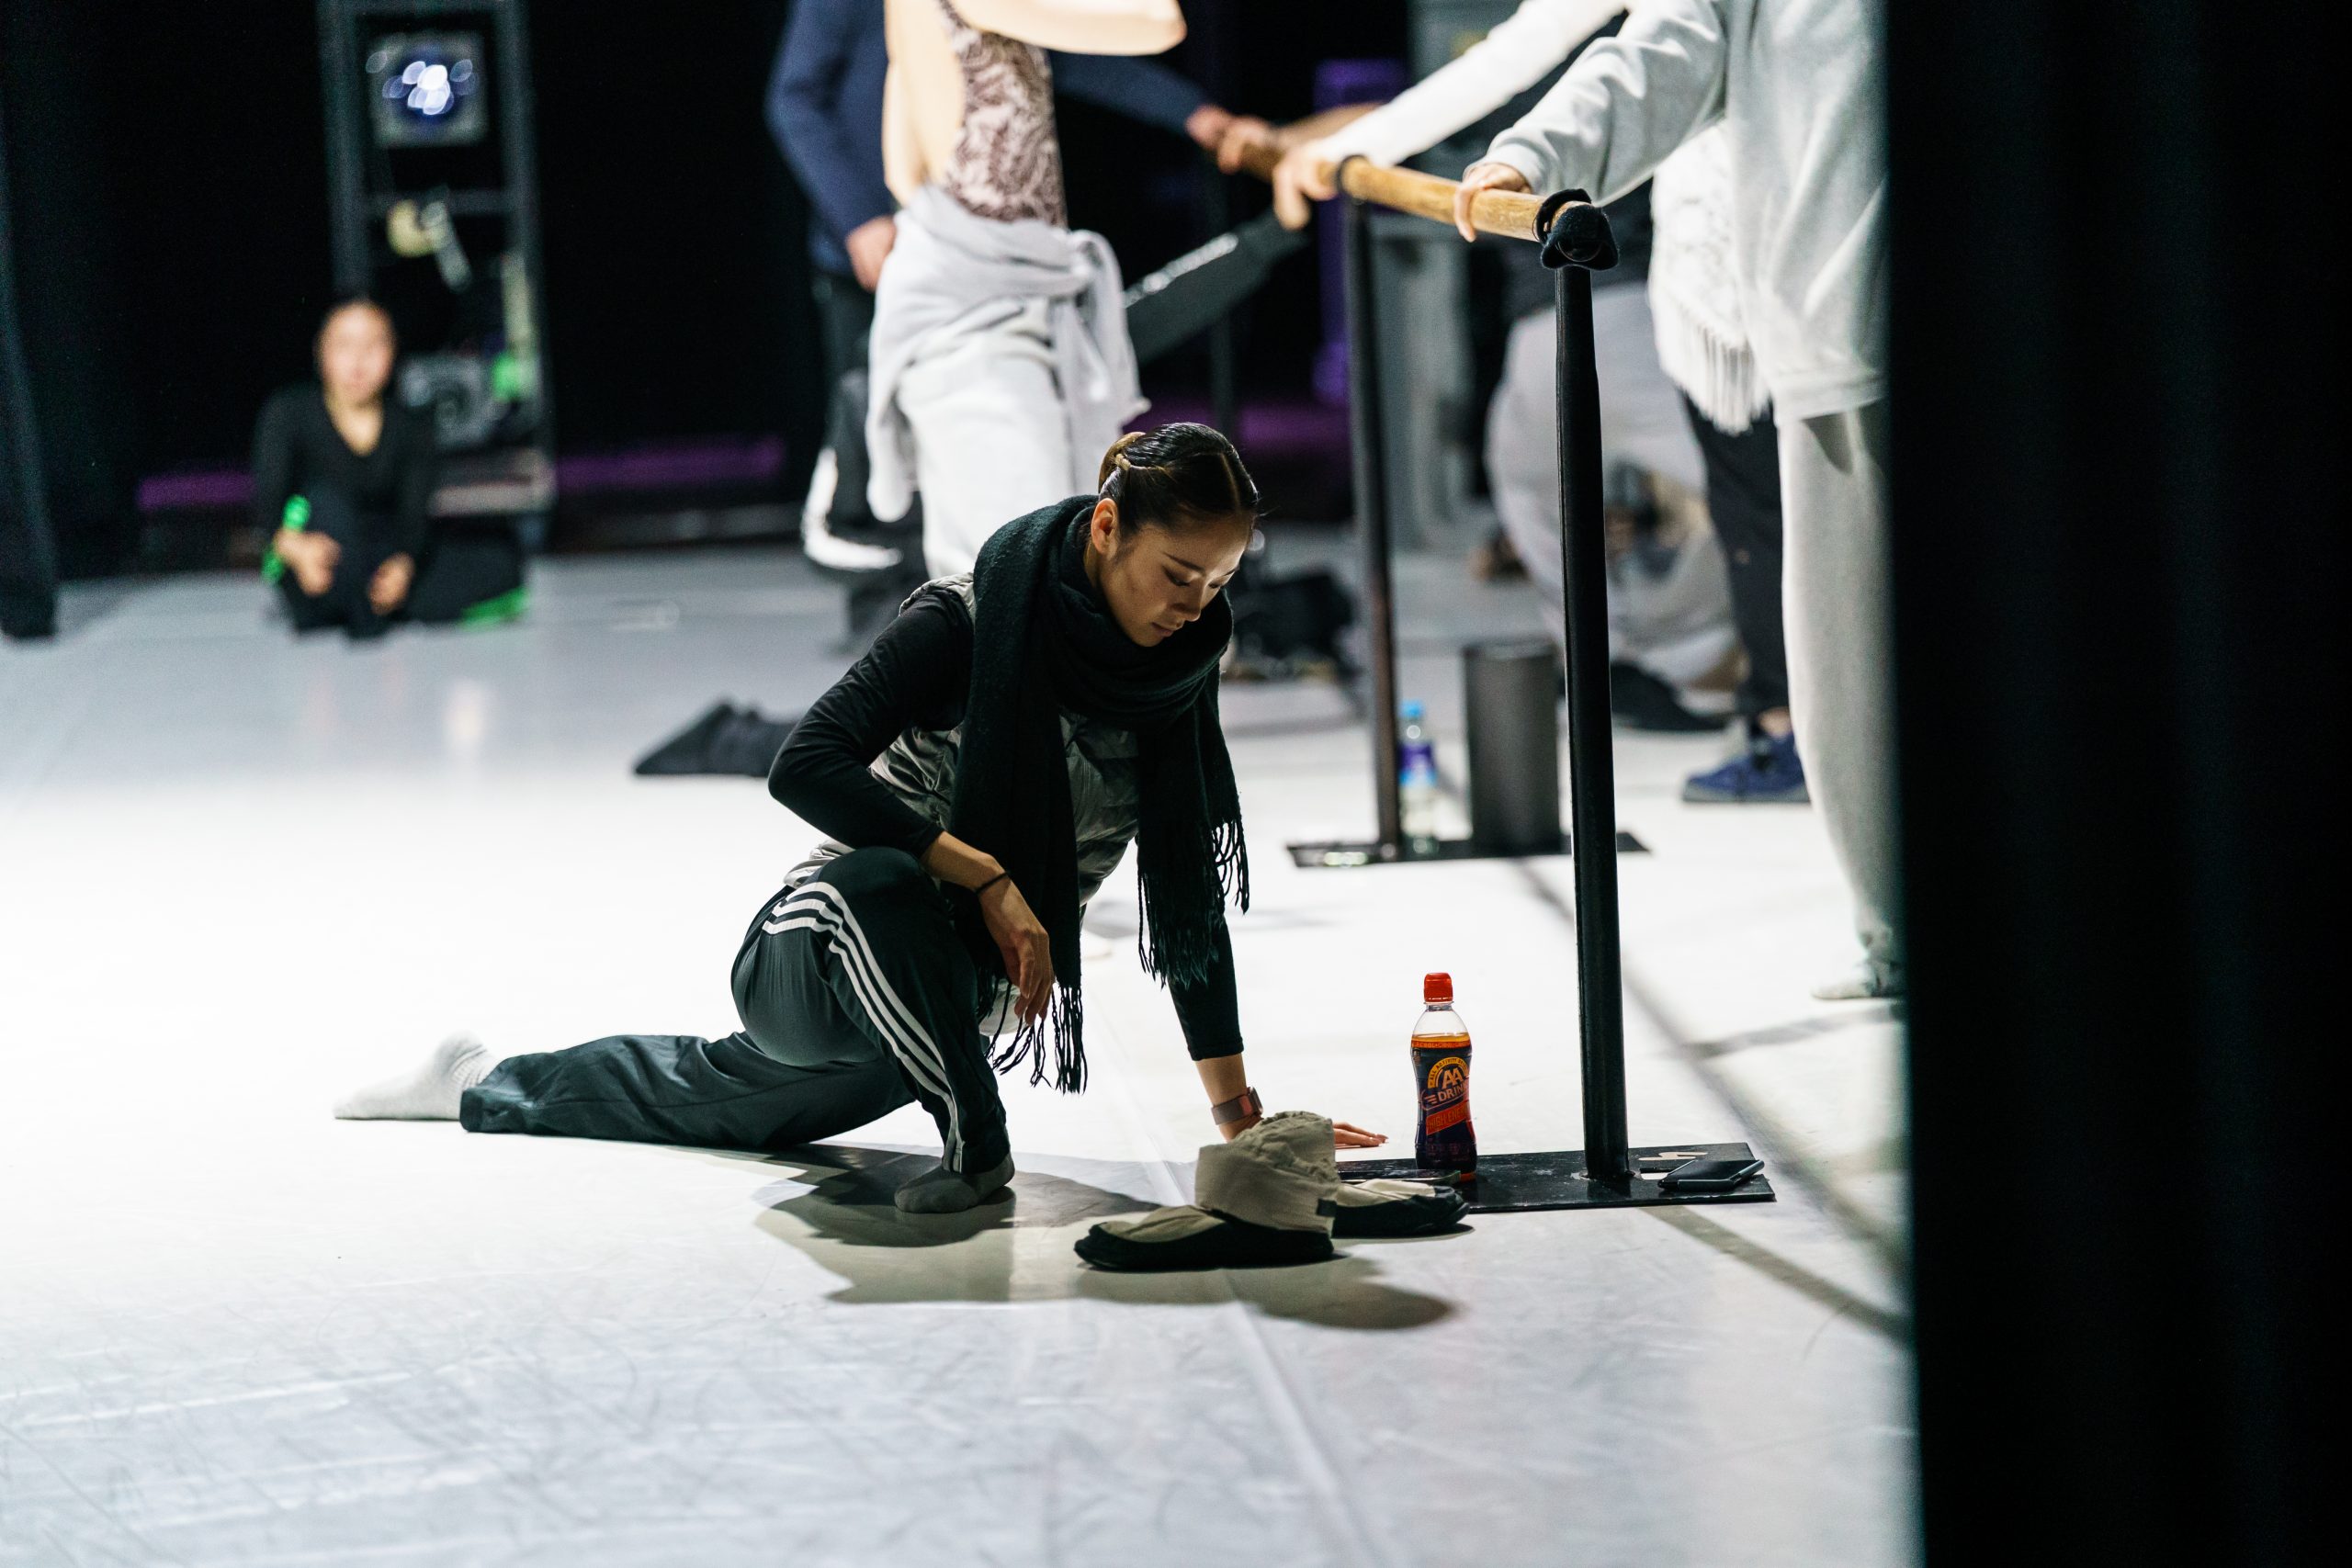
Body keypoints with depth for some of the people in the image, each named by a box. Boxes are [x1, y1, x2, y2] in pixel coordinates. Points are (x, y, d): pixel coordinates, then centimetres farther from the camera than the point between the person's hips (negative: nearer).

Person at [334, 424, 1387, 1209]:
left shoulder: (1175, 669, -6)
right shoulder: (972, 622, -24)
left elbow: (1190, 901, 0)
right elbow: (805, 768, -30)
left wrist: (1240, 1113, -3)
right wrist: (987, 879, -35)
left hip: (937, 1004, 7)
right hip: (809, 970, -7)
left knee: (722, 1099, 30)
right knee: (871, 881, -42)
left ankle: (479, 1086, 54)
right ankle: (973, 1141, -22)